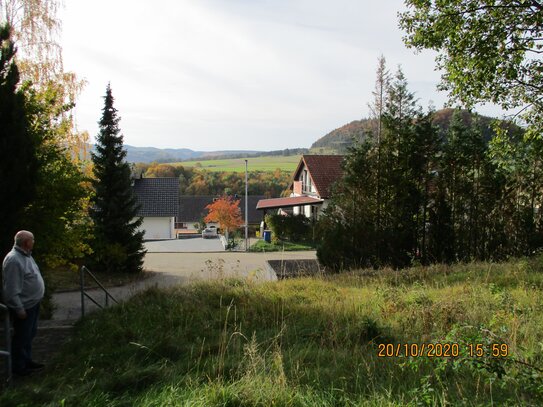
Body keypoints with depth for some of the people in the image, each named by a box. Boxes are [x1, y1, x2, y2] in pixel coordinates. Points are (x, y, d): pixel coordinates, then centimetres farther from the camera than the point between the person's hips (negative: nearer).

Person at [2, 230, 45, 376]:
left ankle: (27, 360, 35)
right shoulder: (14, 260, -26)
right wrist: (19, 309, -22)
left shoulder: (25, 255, 6)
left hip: (33, 303, 10)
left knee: (29, 335, 21)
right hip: (24, 306, -10)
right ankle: (18, 366, 19)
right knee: (21, 337, 5)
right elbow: (12, 290, -25)